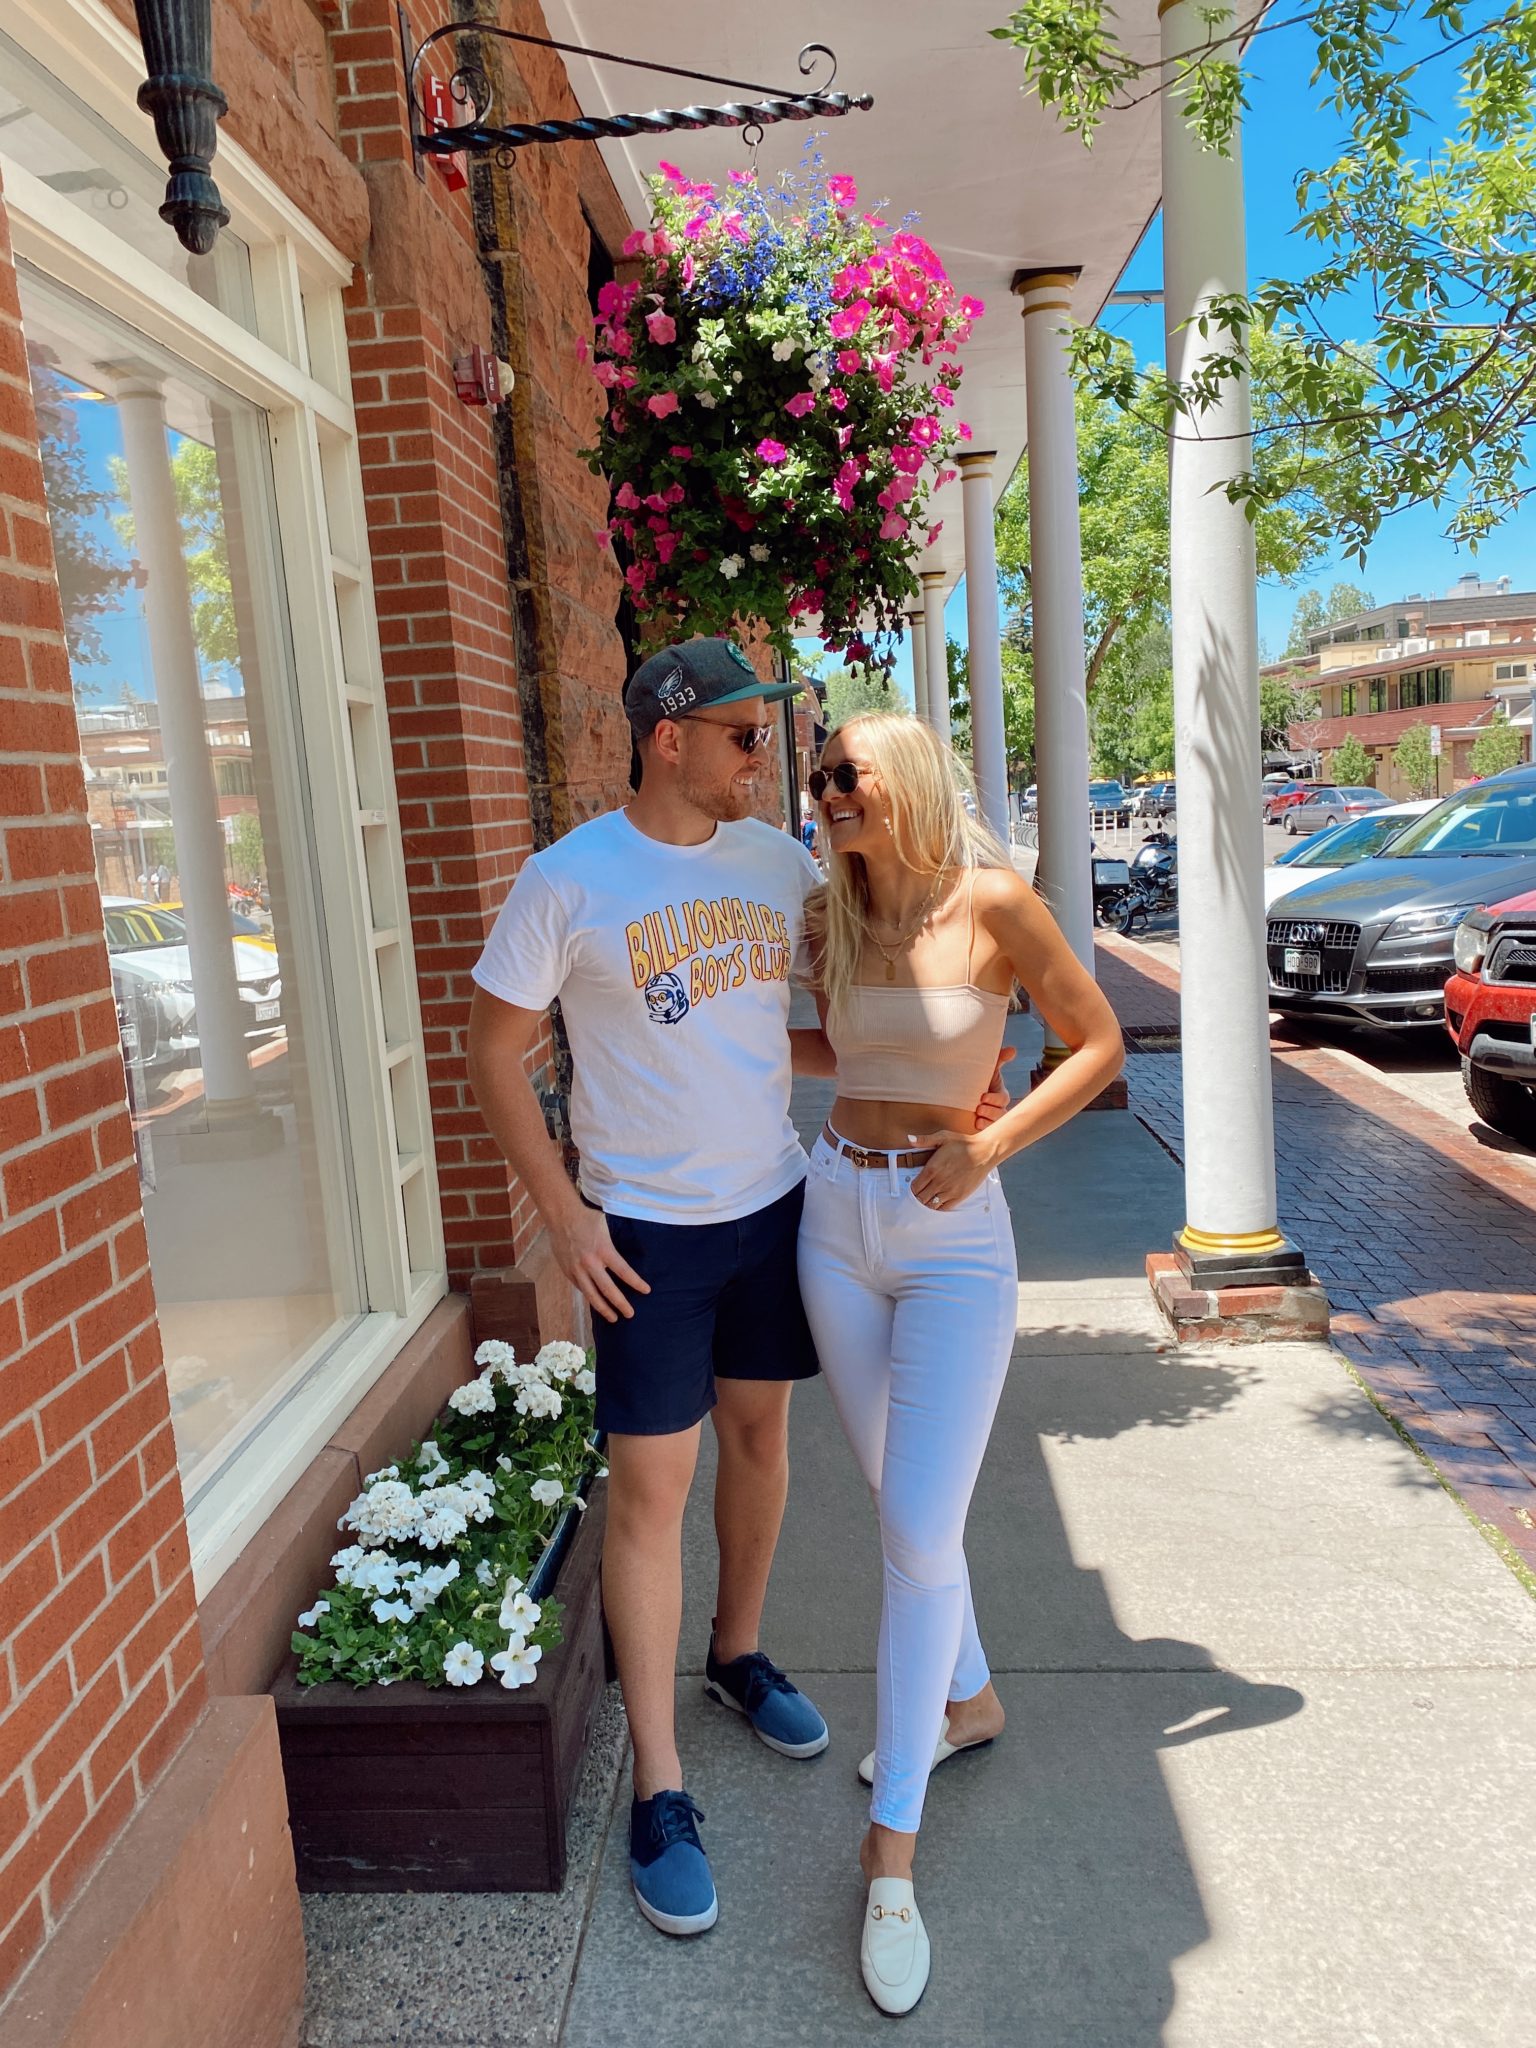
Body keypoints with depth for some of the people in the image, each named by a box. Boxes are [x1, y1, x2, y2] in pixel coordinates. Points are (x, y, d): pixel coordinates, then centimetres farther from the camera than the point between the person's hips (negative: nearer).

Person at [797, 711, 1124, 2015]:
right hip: (837, 1218, 5)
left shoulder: (993, 904, -10)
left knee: (920, 1531, -6)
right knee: (900, 1501, 17)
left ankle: (892, 1849, 9)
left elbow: (1098, 1043, -4)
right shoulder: (829, 920, 5)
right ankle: (968, 1703, 41)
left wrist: (988, 1145, -13)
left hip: (954, 1236, -5)